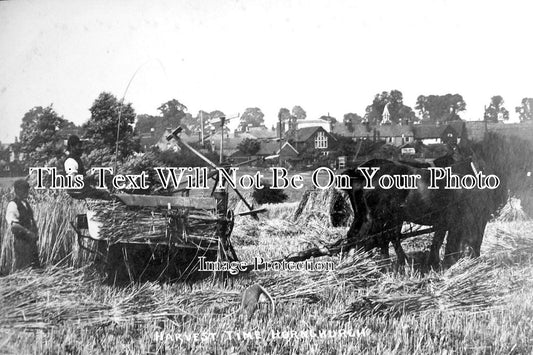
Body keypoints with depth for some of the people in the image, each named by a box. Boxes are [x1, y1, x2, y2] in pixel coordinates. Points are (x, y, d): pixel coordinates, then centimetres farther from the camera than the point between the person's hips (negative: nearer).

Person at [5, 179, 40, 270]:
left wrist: (35, 233, 10)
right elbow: (13, 225, -25)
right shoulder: (12, 205, -14)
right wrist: (28, 233, -27)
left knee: (36, 265, 14)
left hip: (31, 241, 8)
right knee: (23, 269, -2)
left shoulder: (25, 203, 12)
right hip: (21, 241, -8)